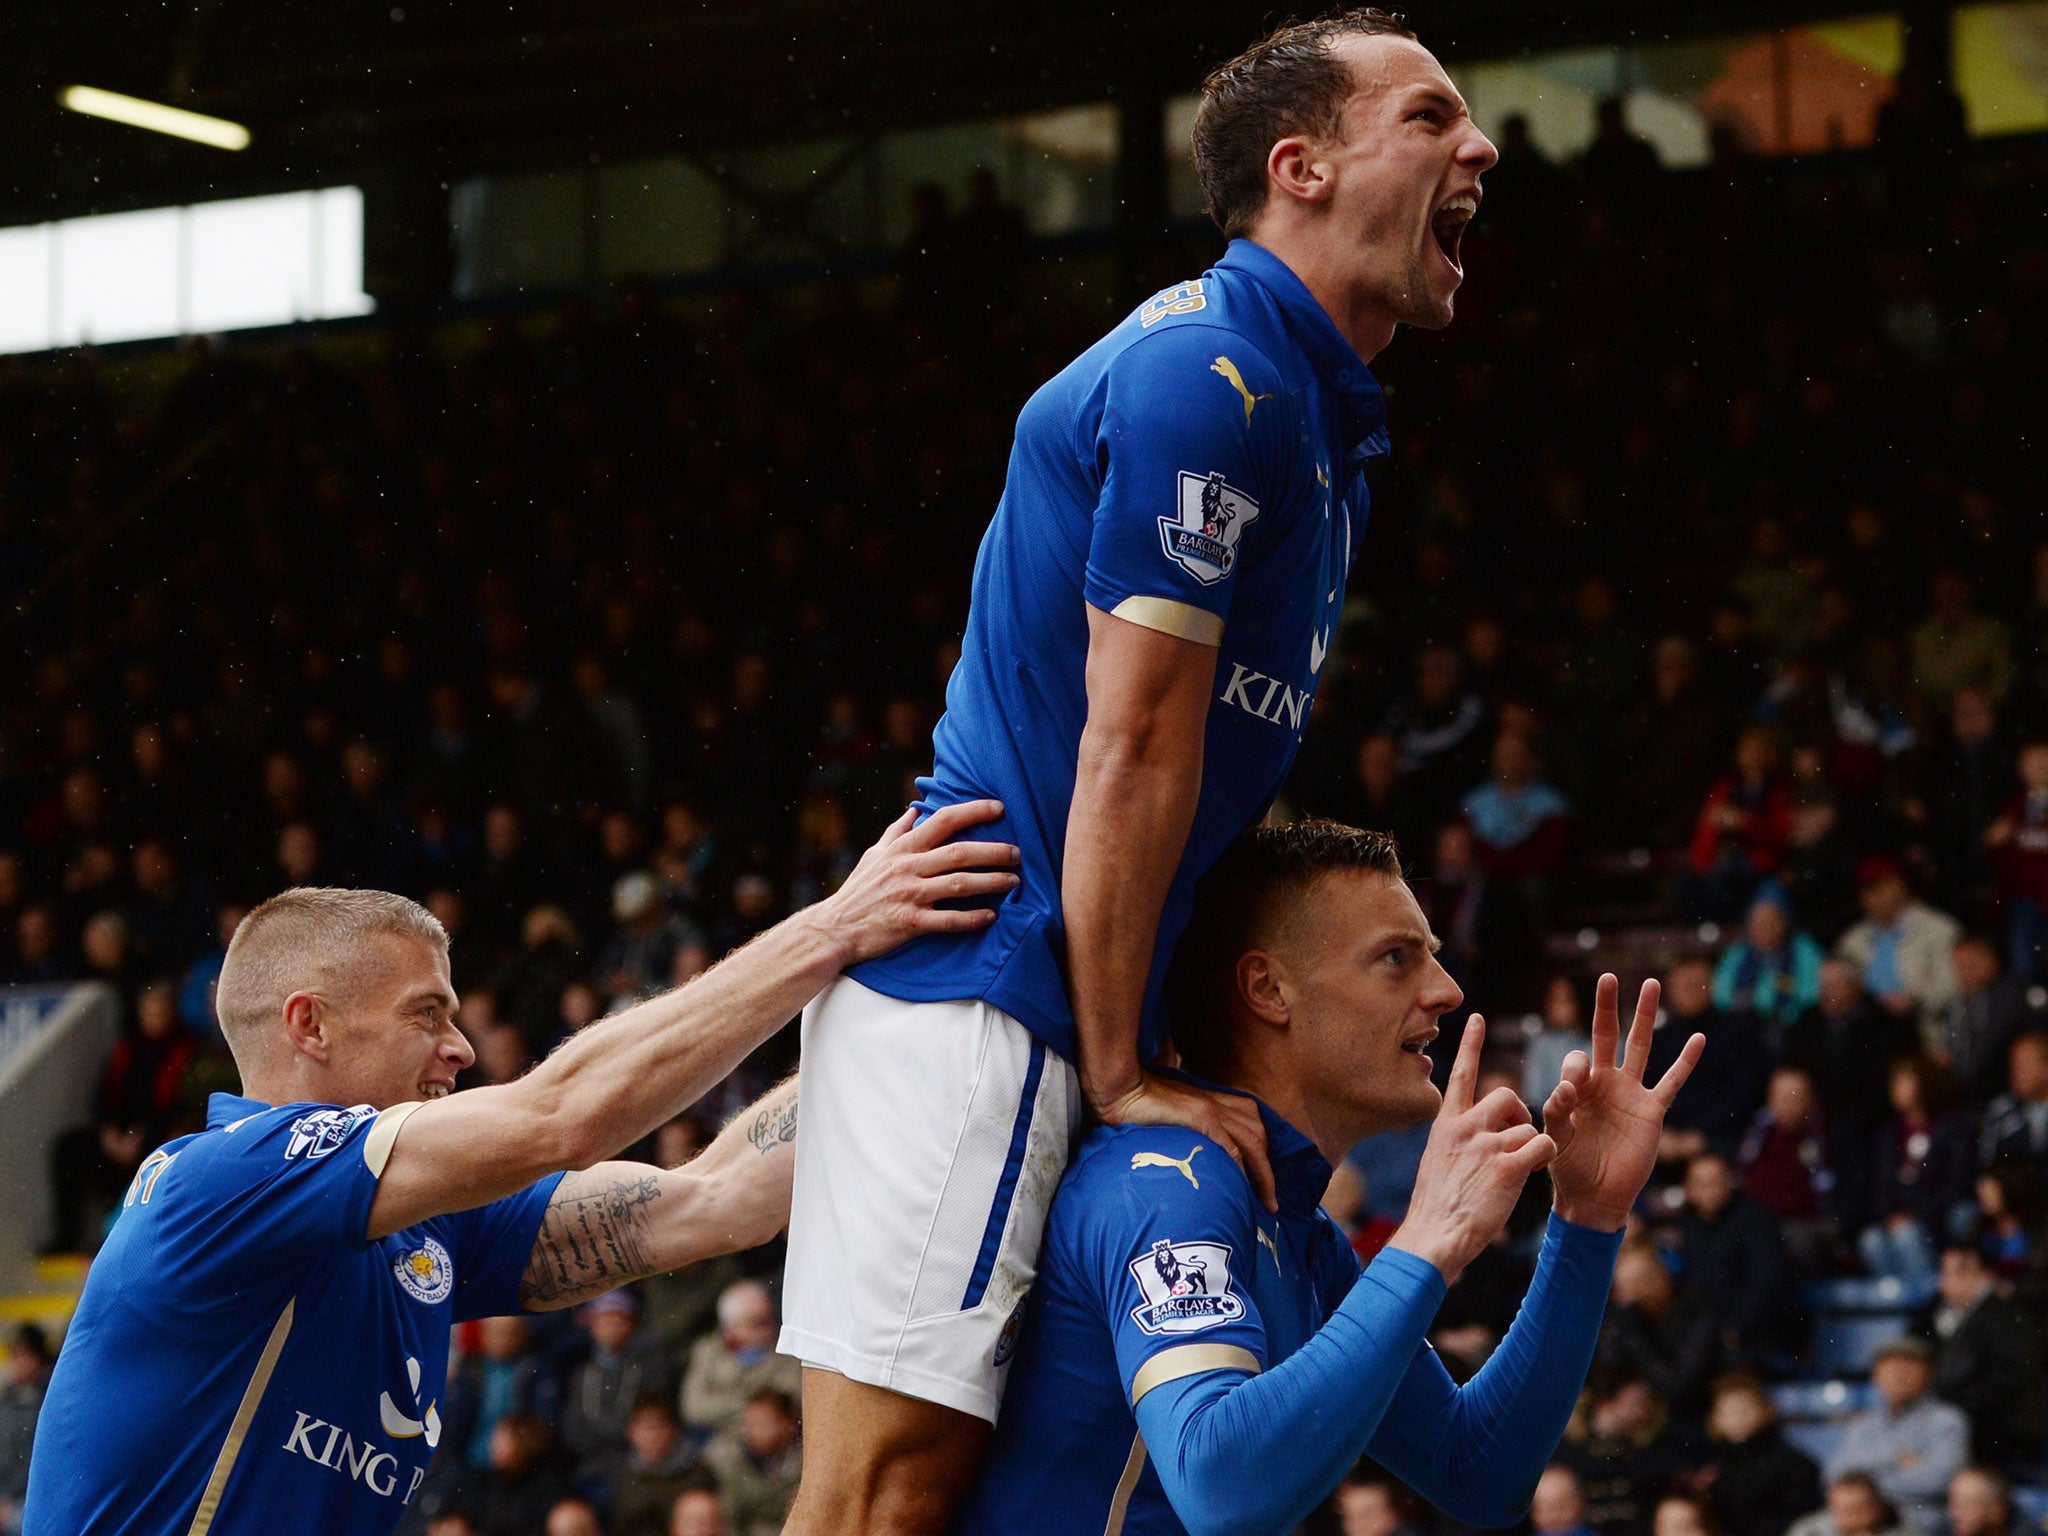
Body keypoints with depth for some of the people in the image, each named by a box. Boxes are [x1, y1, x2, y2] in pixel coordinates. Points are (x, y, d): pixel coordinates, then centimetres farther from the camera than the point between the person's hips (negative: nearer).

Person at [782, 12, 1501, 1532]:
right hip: (977, 978, -10)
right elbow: (1133, 753, -14)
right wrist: (1121, 1068, -11)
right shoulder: (1206, 376, -13)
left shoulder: (1320, 409, 20)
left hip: (1026, 989, 10)